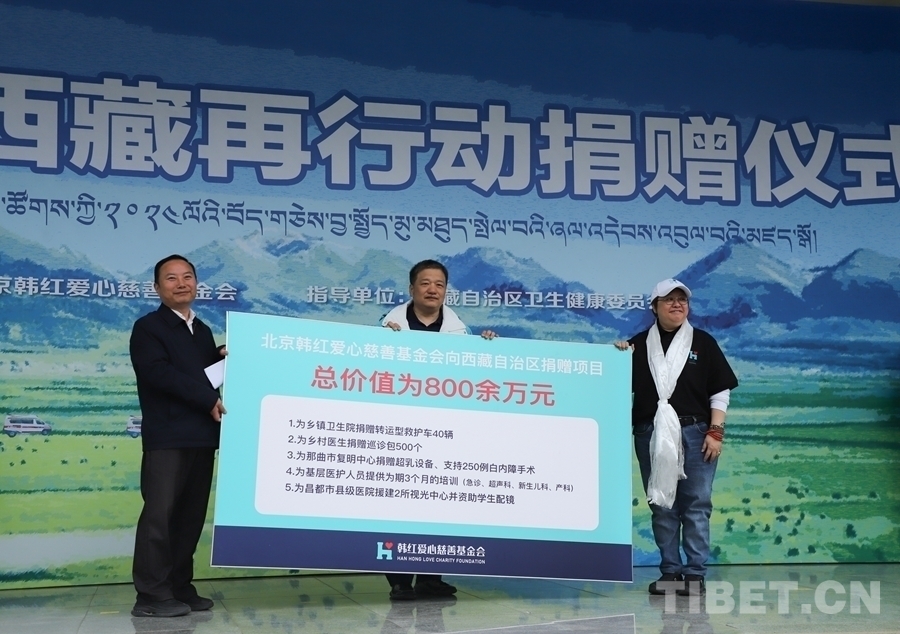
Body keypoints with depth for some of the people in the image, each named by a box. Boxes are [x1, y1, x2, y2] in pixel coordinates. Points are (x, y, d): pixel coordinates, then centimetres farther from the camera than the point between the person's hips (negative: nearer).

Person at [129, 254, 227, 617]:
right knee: (160, 512, -7)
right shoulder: (148, 327, -1)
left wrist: (222, 358, 0)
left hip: (202, 436, 7)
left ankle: (179, 588, 14)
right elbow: (159, 373, -16)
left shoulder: (203, 331, 21)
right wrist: (209, 399, -18)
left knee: (191, 514, 7)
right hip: (166, 437, -7)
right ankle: (151, 595, -3)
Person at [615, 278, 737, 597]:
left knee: (696, 505, 0)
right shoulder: (639, 344, 9)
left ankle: (695, 573, 7)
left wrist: (715, 431, -4)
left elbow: (720, 391, 4)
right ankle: (670, 571, 13)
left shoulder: (703, 342, 6)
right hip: (652, 434, 1)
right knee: (661, 505, 5)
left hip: (695, 433, -1)